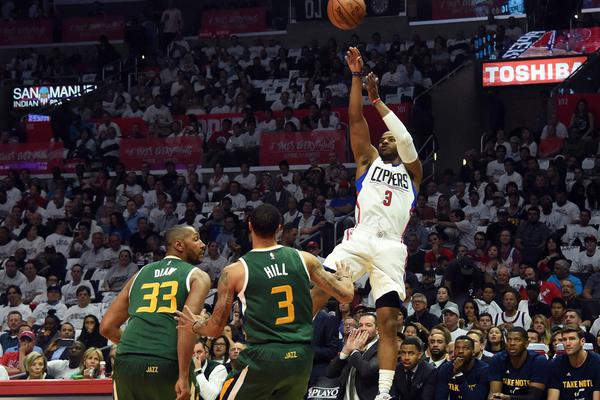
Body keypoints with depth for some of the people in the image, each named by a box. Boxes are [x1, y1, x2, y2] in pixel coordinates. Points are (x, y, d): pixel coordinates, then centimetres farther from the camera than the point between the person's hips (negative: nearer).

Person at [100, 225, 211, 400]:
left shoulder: (140, 274, 23)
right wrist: (184, 377, -13)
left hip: (127, 364, 4)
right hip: (168, 365, -4)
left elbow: (107, 327, 19)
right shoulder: (197, 276, 9)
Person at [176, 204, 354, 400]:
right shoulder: (303, 259, 4)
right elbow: (346, 295, 8)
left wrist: (195, 325, 25)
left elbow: (216, 327, 2)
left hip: (263, 358, -4)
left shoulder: (234, 272, -3)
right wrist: (344, 276, 31)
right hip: (301, 358, 4)